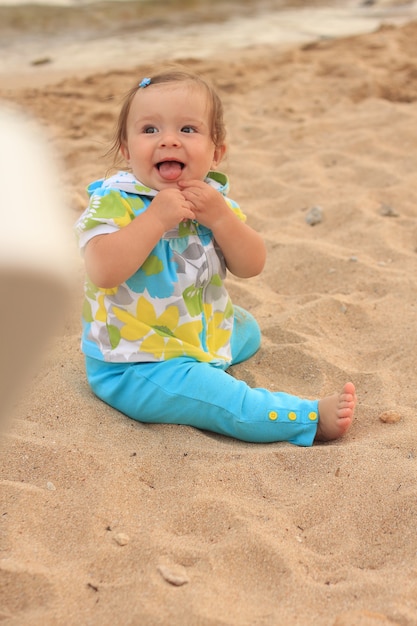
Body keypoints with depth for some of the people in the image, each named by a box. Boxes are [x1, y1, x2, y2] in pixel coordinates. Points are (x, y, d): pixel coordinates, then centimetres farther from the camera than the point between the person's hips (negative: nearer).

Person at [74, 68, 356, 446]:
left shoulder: (211, 197, 0)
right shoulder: (115, 201, -18)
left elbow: (251, 267, -6)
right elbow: (103, 272, -34)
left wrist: (221, 217, -22)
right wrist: (156, 218, -33)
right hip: (135, 365, -7)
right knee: (204, 391, -28)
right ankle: (311, 417, -18)